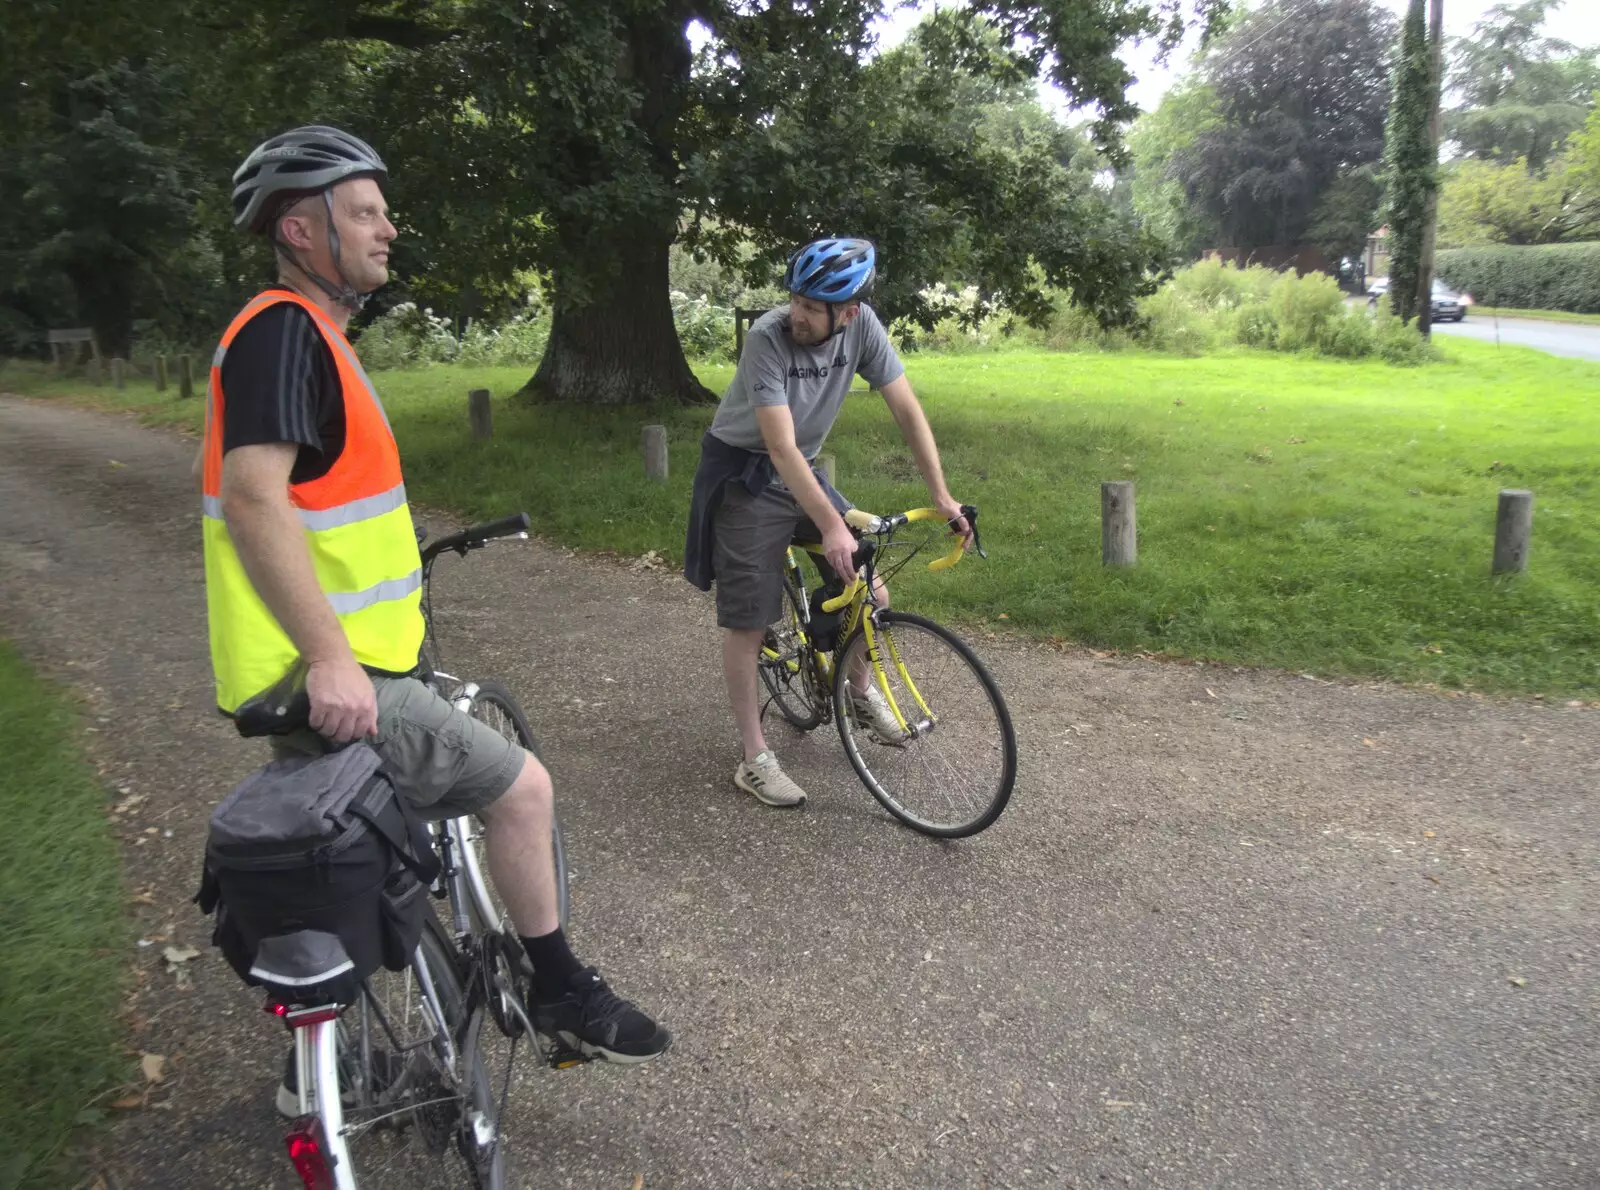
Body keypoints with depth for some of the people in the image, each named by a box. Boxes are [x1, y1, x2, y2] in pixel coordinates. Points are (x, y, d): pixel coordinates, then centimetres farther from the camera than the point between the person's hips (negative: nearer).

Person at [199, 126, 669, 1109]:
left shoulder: (306, 334, 16)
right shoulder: (284, 329, -16)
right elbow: (253, 499, -28)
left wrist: (392, 571, 33)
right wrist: (331, 658, -31)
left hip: (331, 672, 11)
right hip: (333, 681, -11)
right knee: (521, 787, -4)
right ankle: (561, 992, 15)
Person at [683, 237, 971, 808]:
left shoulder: (863, 327, -14)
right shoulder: (768, 336, -27)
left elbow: (907, 409, -9)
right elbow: (781, 447, -32)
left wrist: (942, 496, -15)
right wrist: (832, 527, -37)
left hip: (804, 470, 5)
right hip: (745, 477, -5)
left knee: (871, 595, 1)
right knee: (746, 621, -4)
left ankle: (859, 690, 29)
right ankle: (754, 758, 7)